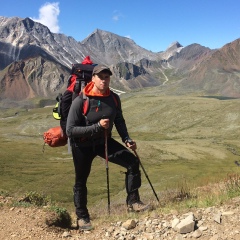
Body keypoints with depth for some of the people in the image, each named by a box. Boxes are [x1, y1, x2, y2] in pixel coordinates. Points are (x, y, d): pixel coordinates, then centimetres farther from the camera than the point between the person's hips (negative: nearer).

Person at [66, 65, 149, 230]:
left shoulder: (114, 98, -10)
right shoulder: (80, 101, -25)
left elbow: (119, 121, 7)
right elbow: (70, 130, -26)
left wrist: (127, 139, -7)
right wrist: (97, 126, -33)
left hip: (104, 141, 4)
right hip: (83, 146, -4)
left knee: (132, 161, -8)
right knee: (81, 181, 10)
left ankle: (132, 201, 5)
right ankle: (82, 217, 32)